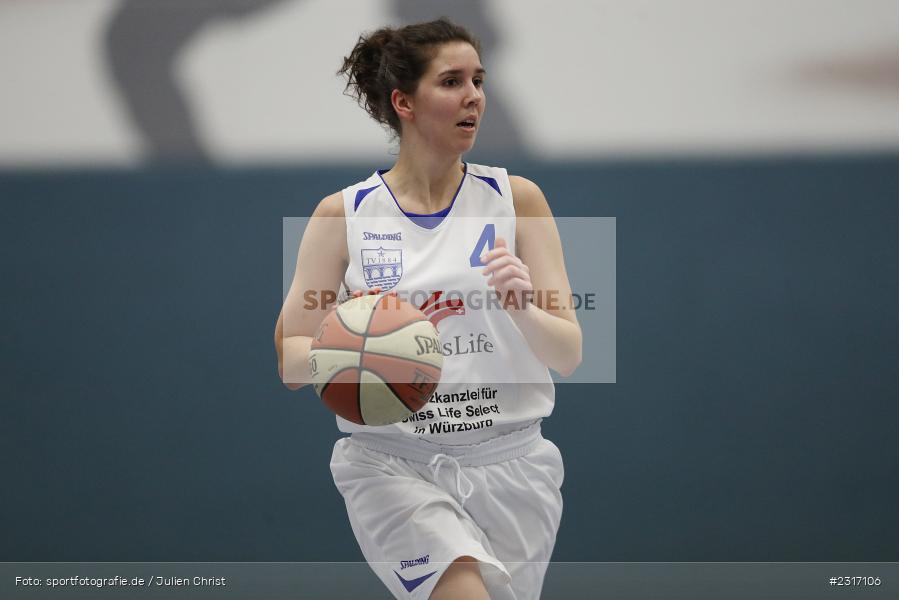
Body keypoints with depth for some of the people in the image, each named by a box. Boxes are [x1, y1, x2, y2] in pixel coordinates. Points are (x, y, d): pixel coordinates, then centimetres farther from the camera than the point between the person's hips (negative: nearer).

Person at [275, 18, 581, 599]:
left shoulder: (516, 199, 3)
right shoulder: (344, 214, 1)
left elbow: (568, 354, 0)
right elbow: (288, 358, 2)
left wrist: (522, 311, -22)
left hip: (508, 463, 2)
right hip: (392, 461, -2)